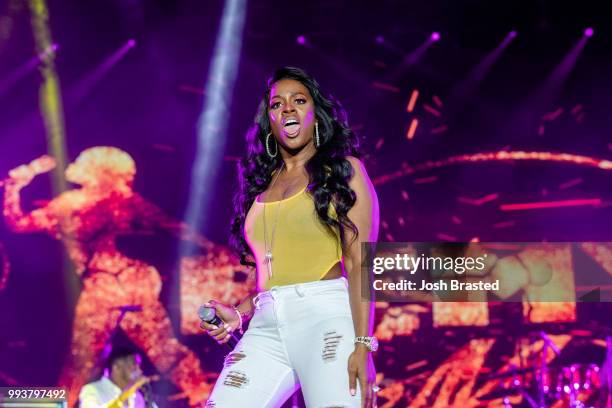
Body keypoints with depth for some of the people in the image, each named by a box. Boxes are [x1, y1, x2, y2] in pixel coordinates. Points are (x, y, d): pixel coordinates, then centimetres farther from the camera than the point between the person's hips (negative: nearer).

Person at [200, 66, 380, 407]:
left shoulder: (343, 170, 6)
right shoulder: (263, 184, 20)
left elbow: (360, 262, -4)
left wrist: (363, 345, -14)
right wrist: (238, 314, 7)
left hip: (327, 317, -4)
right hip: (267, 328, 5)